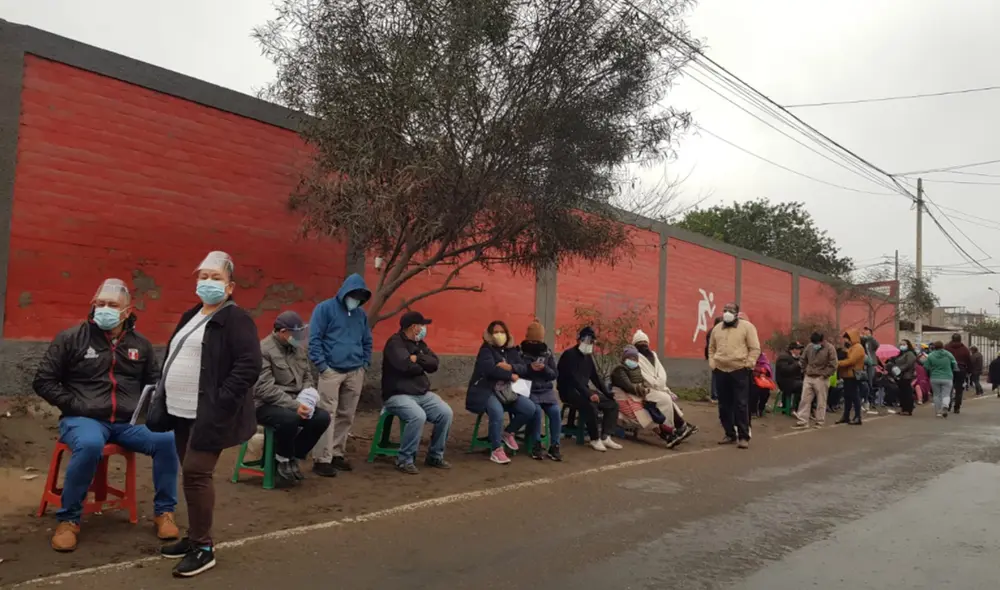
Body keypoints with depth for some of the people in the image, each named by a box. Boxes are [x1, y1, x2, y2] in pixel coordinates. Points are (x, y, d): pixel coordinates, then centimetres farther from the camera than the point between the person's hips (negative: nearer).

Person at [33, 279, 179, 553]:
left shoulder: (140, 344, 10)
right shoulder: (71, 338, 1)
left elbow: (155, 384, 20)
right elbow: (43, 381, 3)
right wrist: (75, 406, -8)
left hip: (129, 421, 3)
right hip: (84, 419, -3)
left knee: (167, 439, -25)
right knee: (90, 445, -38)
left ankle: (164, 511, -4)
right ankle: (68, 519, -15)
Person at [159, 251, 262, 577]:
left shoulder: (236, 318, -11)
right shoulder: (190, 316, 17)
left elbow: (249, 366, -19)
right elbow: (174, 357, 25)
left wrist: (221, 403, -23)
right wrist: (168, 397, 14)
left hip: (209, 415, -8)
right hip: (182, 412, 9)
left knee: (196, 473, -9)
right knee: (190, 474, 14)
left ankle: (204, 548, 3)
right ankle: (194, 537, 26)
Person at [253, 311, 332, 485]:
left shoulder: (299, 347, 9)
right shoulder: (264, 350, -14)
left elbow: (308, 376, 17)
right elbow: (265, 389, -22)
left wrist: (307, 396, -6)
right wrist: (294, 405, -27)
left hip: (294, 403, 7)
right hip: (266, 405, -7)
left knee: (323, 417, -15)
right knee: (289, 419, -36)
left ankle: (293, 457, 4)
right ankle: (283, 460, -7)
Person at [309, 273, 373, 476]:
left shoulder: (361, 314, 15)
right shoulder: (325, 309, -2)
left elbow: (367, 342, 22)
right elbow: (314, 339, -6)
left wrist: (364, 365, 10)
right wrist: (322, 366, -11)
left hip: (355, 373, 5)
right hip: (331, 371, -5)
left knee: (346, 417, 8)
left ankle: (337, 454, 19)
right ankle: (322, 459, -3)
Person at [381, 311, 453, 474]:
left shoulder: (420, 343, 15)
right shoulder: (395, 342, -11)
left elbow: (434, 364, 3)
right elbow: (406, 366, -25)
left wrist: (417, 358, -14)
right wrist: (422, 366, -5)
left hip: (423, 393, 8)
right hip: (398, 395, -8)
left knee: (446, 413, -11)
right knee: (418, 416, -33)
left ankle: (435, 456, 5)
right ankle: (404, 460, -16)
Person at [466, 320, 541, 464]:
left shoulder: (511, 350, 15)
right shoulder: (486, 350, -4)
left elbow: (524, 368, 4)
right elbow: (490, 369, -22)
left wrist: (510, 367, -16)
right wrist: (511, 375, -12)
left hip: (507, 391, 7)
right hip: (486, 390, -6)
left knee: (531, 409, -10)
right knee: (497, 412, -35)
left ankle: (508, 432, 13)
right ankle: (496, 451, -20)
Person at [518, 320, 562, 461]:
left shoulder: (547, 353, 9)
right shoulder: (520, 352, -1)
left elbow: (554, 375, 5)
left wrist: (544, 368, -15)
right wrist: (529, 368, -23)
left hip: (546, 390, 3)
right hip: (529, 390, -3)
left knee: (556, 412, -20)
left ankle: (554, 447, -9)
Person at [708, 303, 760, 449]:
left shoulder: (747, 326, -1)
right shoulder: (717, 329, 13)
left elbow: (755, 348, -3)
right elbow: (711, 348, 21)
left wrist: (748, 364, -9)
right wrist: (712, 364, 8)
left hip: (739, 371, -5)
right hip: (720, 371, 5)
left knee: (741, 405, -6)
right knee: (724, 406, 8)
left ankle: (744, 437, 0)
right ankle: (730, 435, 18)